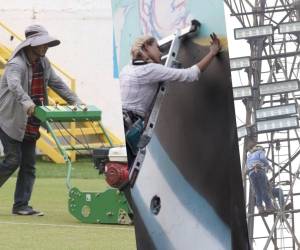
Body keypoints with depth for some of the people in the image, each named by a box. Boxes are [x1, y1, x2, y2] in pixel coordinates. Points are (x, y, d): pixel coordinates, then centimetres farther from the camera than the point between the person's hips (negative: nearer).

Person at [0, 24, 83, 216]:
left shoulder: (43, 64, 9)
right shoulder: (16, 64, -18)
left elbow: (57, 83, 15)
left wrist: (76, 101, 4)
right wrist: (26, 101, -55)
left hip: (30, 125, 8)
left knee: (29, 165, 4)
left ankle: (21, 205, 7)